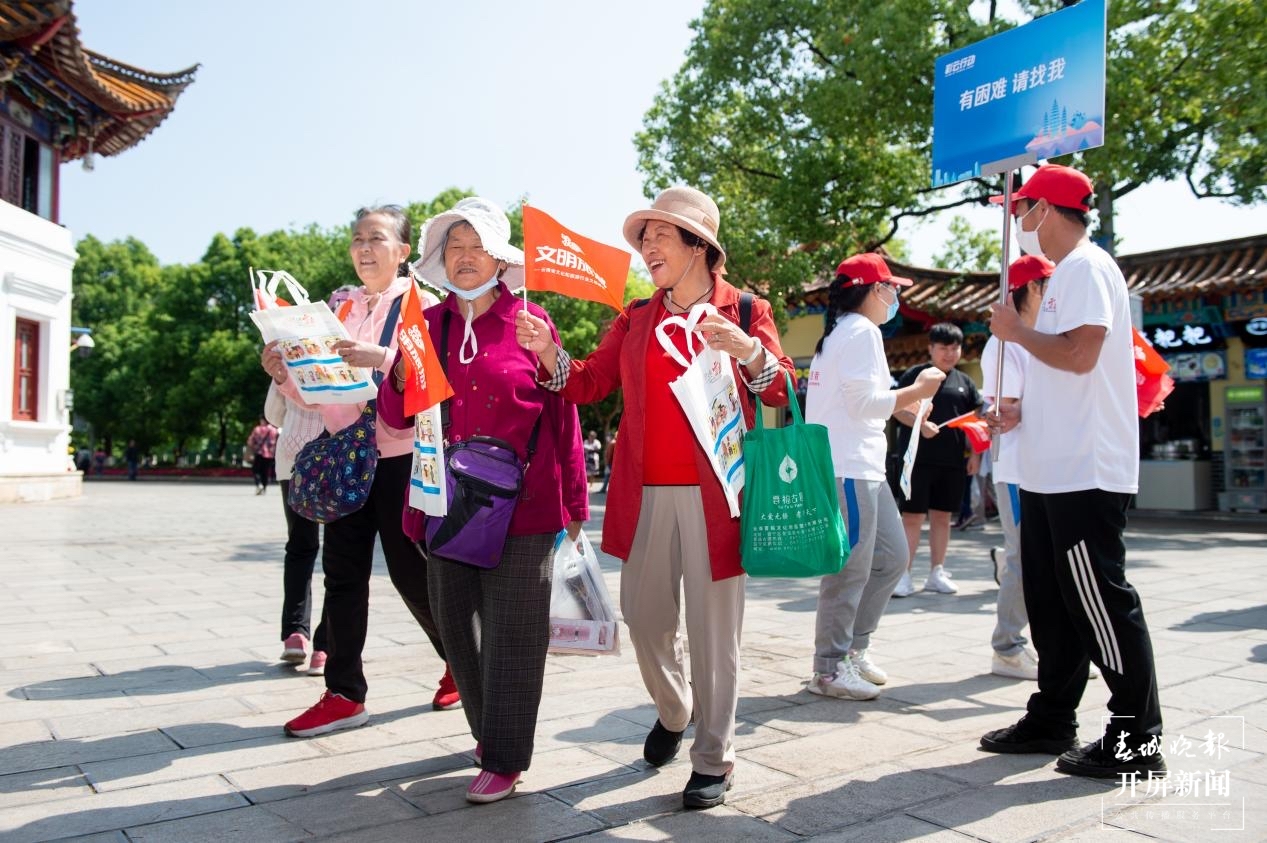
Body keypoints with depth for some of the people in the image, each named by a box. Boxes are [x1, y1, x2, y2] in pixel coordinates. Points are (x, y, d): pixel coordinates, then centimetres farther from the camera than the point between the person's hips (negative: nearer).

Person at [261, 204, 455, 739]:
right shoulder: (344, 311, 14)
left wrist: (382, 358, -30)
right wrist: (282, 374, -3)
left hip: (400, 458, -6)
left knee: (411, 573, 3)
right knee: (342, 571, 4)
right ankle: (344, 695, 13)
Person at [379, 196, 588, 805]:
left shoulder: (530, 321, 0)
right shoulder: (427, 325, 9)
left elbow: (563, 413, 1)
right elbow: (397, 415, 10)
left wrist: (575, 502, 0)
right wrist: (402, 375, -12)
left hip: (521, 504, -4)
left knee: (511, 630, 0)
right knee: (456, 623, 12)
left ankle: (503, 758, 13)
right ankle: (489, 730, 33)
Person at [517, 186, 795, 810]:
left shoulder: (745, 312, 3)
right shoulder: (635, 319, 12)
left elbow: (781, 393, -3)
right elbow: (587, 383, 7)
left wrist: (747, 350, -21)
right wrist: (548, 353, -11)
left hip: (713, 493, -4)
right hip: (646, 493, 4)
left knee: (712, 628, 3)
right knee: (644, 617, 11)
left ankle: (713, 760, 18)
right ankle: (672, 710, 40)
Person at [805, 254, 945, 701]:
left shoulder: (841, 332, 20)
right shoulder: (862, 331, -10)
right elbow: (864, 401, -15)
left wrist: (908, 401, 20)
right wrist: (918, 389, -5)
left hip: (862, 466, 11)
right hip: (848, 468, -11)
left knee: (892, 556, 15)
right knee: (851, 568, -5)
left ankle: (853, 647, 23)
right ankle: (830, 668, 5)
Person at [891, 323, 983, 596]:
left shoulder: (964, 382, 13)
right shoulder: (915, 374, 0)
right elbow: (897, 409, -5)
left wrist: (975, 454, 7)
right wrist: (921, 424, -20)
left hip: (953, 461, 4)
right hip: (918, 458, -4)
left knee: (942, 515, 10)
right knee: (912, 515, -3)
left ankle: (936, 573, 18)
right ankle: (904, 574, 1)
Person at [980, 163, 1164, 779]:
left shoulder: (1086, 267, -10)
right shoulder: (1064, 273, 20)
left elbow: (1080, 355, -23)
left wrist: (1017, 331, -8)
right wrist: (1024, 409, 12)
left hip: (1085, 473, -10)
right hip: (1051, 469, 10)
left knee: (1100, 601, -4)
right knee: (1050, 599, 14)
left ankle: (1137, 740, 6)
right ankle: (1052, 720, 24)